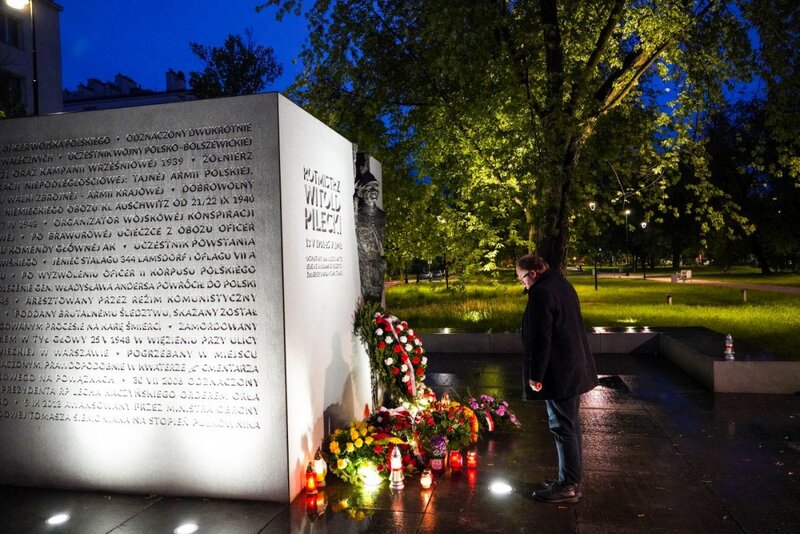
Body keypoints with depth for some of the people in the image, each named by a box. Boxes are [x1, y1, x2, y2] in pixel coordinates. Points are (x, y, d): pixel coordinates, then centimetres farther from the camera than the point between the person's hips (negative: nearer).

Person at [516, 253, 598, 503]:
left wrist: (536, 375, -15)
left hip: (560, 373, -10)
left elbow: (540, 339, -21)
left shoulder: (541, 293, -18)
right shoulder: (562, 284, 12)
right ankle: (573, 480, 27)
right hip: (575, 368, 10)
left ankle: (568, 486, 7)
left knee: (563, 427, -2)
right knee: (571, 424, 17)